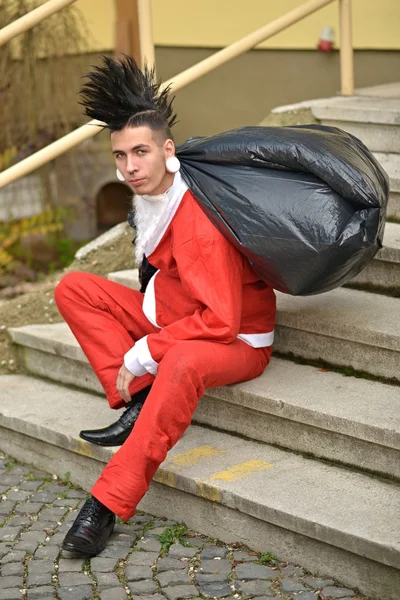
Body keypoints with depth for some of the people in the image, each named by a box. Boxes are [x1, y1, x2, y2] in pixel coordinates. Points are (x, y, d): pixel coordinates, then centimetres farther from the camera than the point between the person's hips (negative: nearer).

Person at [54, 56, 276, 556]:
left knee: (181, 363, -43)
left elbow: (220, 320, -31)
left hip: (235, 341, -9)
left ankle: (108, 502, -36)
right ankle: (138, 403, -13)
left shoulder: (199, 223, -29)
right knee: (74, 288, -3)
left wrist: (140, 355, -26)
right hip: (172, 317, 9)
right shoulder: (149, 193, -3)